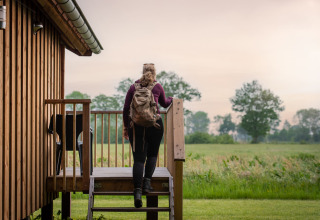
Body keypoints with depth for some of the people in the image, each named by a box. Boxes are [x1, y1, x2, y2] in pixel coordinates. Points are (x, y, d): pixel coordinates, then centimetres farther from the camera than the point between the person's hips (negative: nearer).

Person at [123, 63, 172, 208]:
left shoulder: (134, 87, 8)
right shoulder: (157, 87, 6)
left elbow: (126, 108, 7)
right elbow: (164, 104, 23)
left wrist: (126, 126, 16)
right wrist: (171, 99, 45)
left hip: (136, 125, 1)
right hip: (154, 124, -1)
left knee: (138, 158, 0)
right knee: (152, 155, 18)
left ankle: (137, 191, -13)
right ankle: (147, 182, 2)